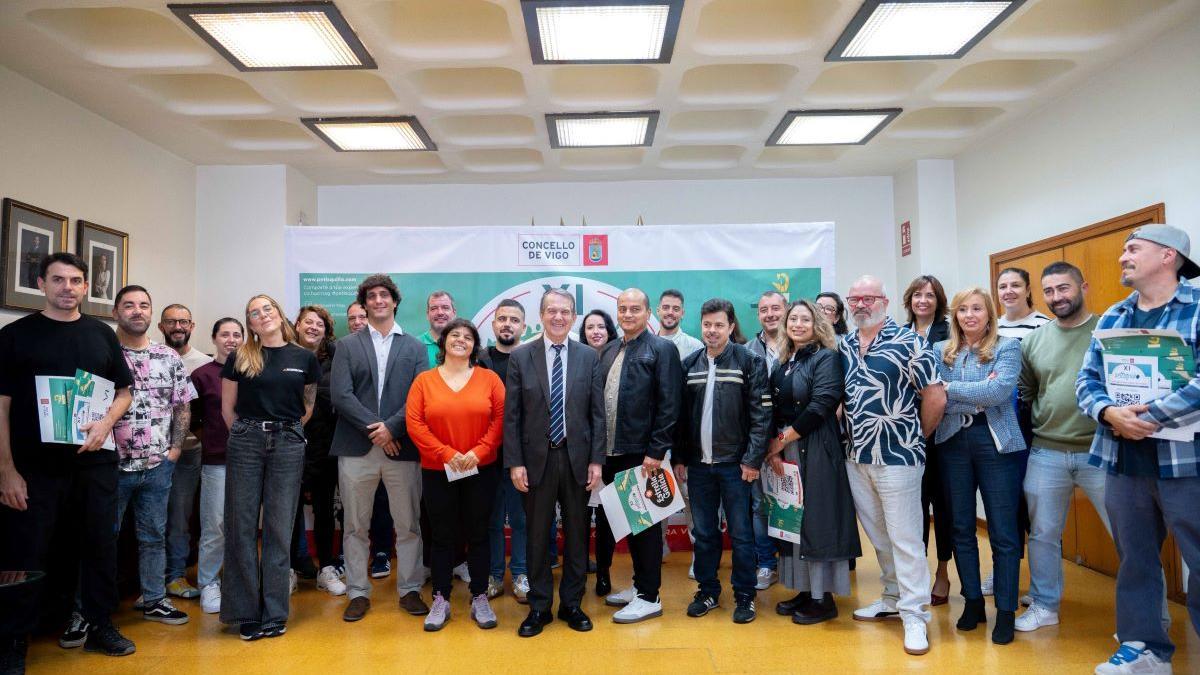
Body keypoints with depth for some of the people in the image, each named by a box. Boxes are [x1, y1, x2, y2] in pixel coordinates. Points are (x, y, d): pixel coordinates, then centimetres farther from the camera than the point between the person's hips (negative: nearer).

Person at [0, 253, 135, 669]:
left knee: (99, 546, 10)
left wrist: (105, 423, -8)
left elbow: (124, 392, 12)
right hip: (35, 465, -2)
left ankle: (99, 625, 25)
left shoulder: (102, 334, 8)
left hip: (95, 462, 3)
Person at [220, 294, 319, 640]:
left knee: (279, 528, 4)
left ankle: (275, 612, 14)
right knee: (242, 526, 3)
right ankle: (246, 611, 15)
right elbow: (227, 408, 8)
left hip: (287, 445, 0)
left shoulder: (304, 358, 4)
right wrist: (248, 435, 9)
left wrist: (284, 432, 9)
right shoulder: (240, 358, 3)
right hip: (245, 445, 0)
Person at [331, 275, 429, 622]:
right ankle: (358, 593, 21)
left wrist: (391, 427, -14)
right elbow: (340, 395, -4)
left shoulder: (414, 347, 8)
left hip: (402, 447, 0)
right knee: (355, 526, 8)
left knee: (408, 525, 6)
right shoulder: (347, 345, 7)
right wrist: (374, 428, -13)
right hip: (356, 447, 0)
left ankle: (409, 589, 20)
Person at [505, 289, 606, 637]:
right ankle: (539, 607, 23)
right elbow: (511, 415, -1)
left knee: (577, 534, 10)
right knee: (537, 536, 8)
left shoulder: (589, 357, 3)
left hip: (577, 458, 1)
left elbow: (597, 413, 3)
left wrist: (596, 461, -3)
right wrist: (515, 462, -7)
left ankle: (572, 604, 26)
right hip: (537, 459, -1)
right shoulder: (521, 356, 0)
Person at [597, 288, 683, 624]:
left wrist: (656, 451, -17)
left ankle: (649, 597, 14)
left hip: (642, 454, -7)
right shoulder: (609, 351, 13)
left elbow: (669, 405, -13)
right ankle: (639, 583, 31)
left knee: (646, 523, 2)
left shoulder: (662, 349, -7)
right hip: (611, 453, 7)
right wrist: (599, 447, 8)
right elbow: (598, 399, 13)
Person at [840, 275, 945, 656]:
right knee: (878, 535, 17)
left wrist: (916, 437, 0)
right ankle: (893, 600, 33)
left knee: (905, 538, 1)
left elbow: (935, 397, -9)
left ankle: (914, 616, 12)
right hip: (856, 457, 6)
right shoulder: (843, 347, 8)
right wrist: (851, 433, 9)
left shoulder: (908, 343, -10)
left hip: (897, 457, -6)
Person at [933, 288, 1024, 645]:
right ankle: (973, 601, 26)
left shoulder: (1007, 347, 0)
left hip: (996, 442, -3)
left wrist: (951, 389, -13)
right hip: (953, 442, 3)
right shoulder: (941, 351, 8)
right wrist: (979, 394, -14)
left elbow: (1000, 391, -16)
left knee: (1003, 531, 2)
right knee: (961, 528, 11)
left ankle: (1006, 611, 15)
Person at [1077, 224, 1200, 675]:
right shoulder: (1111, 317, 12)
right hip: (1123, 461, 6)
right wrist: (1110, 413, -12)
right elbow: (1087, 379, 7)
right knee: (1134, 559, 15)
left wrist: (1150, 417, -20)